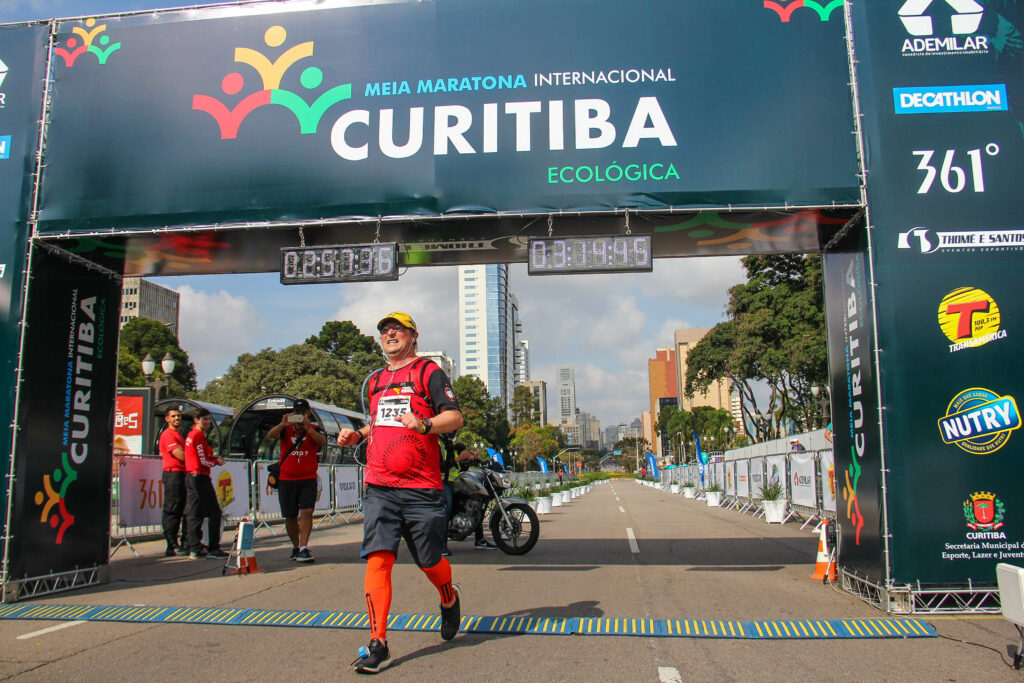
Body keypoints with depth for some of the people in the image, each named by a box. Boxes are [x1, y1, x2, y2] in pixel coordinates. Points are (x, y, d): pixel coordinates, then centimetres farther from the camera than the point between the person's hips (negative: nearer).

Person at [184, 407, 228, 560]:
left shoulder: (191, 434, 17)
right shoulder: (199, 436, -13)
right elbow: (203, 462, -16)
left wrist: (214, 457, 7)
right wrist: (217, 461, 2)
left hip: (190, 477, 10)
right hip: (200, 477, -10)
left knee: (194, 514, 9)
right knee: (214, 513, -5)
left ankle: (194, 549, 11)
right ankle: (213, 549, -5)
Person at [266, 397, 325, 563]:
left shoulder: (314, 429, 3)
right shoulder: (286, 429, 7)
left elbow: (322, 441, -19)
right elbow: (271, 435, -13)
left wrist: (308, 428, -35)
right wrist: (283, 424, -33)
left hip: (308, 479, -2)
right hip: (286, 479, 2)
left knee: (307, 511, -16)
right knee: (290, 516, 8)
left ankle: (304, 548, -17)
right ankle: (296, 546, 25)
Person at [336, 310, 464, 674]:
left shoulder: (428, 371, 2)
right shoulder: (375, 380, 21)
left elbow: (454, 417, -7)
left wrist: (425, 424, -25)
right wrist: (357, 436, 15)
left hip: (422, 487, -4)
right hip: (379, 487, 4)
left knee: (429, 562, 5)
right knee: (377, 558, -8)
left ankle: (450, 600, 37)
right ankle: (378, 644, -4)